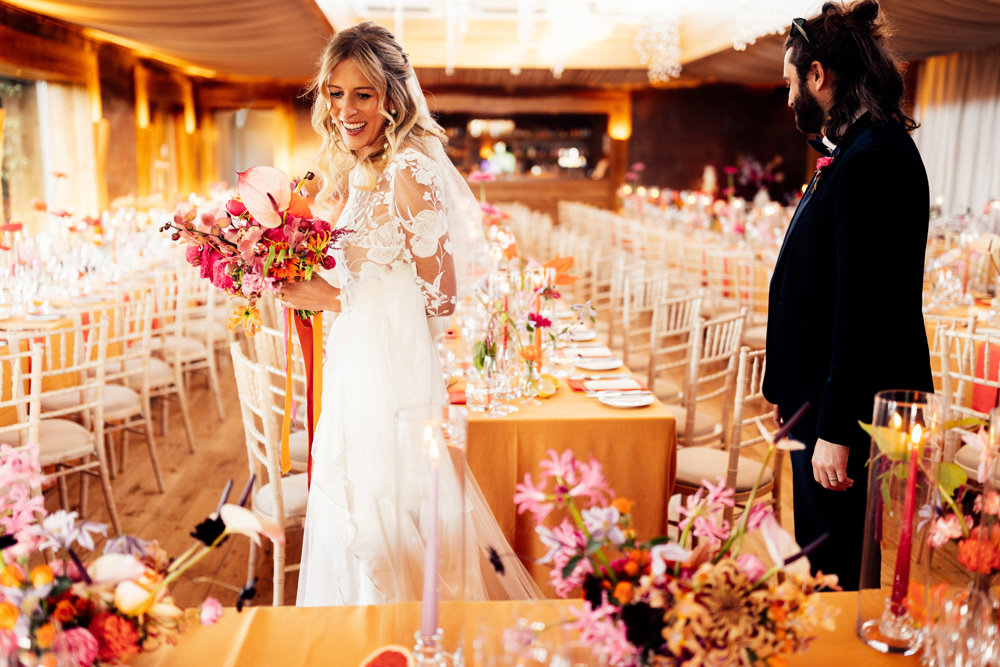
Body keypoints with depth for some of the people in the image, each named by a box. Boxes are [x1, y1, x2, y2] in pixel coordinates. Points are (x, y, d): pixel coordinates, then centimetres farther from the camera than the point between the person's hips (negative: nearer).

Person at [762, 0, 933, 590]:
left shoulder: (871, 160, -18)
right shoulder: (856, 151, 14)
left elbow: (862, 304, -23)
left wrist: (836, 430, -22)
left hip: (851, 412, -10)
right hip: (829, 404, 10)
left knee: (840, 571, 3)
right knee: (824, 567, 20)